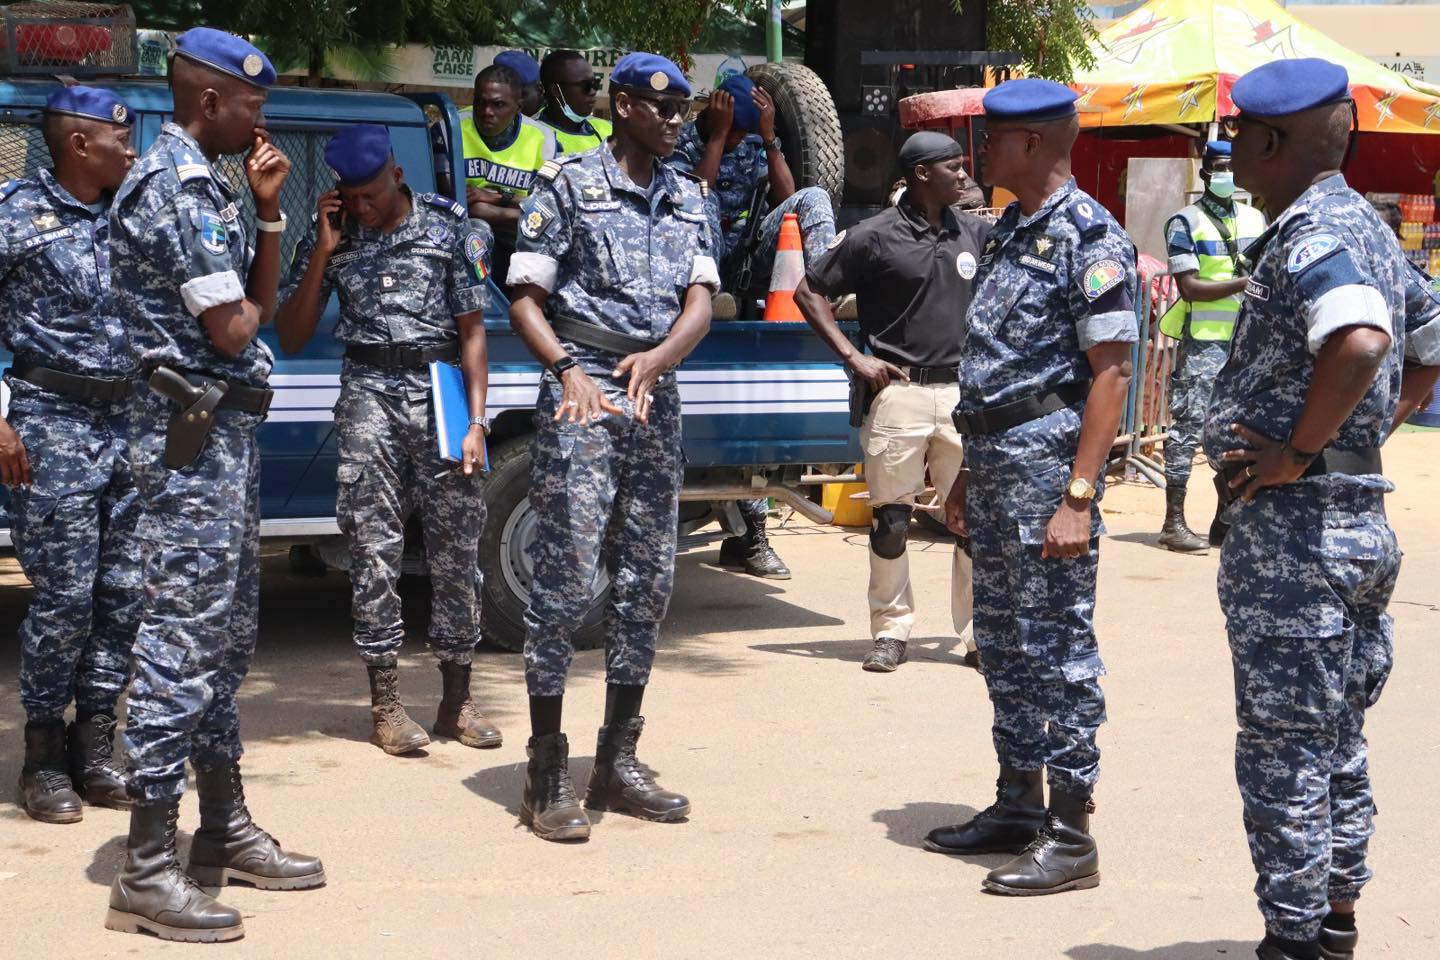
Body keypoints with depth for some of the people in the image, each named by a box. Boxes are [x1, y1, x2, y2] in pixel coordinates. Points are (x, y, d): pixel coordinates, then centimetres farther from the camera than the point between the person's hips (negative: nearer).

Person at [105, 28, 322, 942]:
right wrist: (247, 307, 4)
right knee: (183, 636, -10)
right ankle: (148, 870, -6)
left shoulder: (207, 184, 17)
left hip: (226, 428, 11)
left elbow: (262, 302, 16)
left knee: (226, 635, 15)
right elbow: (230, 328, -19)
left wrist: (268, 209, 6)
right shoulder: (174, 187, -15)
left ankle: (226, 832, 25)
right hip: (192, 431, -11)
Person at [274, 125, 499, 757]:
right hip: (369, 395, 1)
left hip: (441, 390, -1)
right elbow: (290, 338, 5)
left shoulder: (451, 227, 3)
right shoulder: (332, 237, 8)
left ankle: (456, 701, 10)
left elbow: (472, 331, 3)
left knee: (456, 545, 0)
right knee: (374, 546, -3)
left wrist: (476, 422, -5)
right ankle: (385, 704, 3)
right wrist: (323, 253, -4)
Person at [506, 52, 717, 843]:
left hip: (657, 403, 6)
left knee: (647, 583, 8)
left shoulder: (688, 200, 16)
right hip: (583, 398, -6)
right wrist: (567, 371, -21)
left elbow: (700, 305, 5)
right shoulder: (568, 184, 0)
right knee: (566, 578, -9)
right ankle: (546, 774, -4)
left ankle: (618, 762, 17)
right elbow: (525, 300, -4)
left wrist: (657, 359, -16)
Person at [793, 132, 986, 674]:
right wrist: (853, 357, -7)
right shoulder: (877, 237, -4)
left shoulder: (974, 233, 9)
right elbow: (808, 292, -1)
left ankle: (980, 634, 11)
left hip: (961, 391, 4)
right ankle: (891, 631, 14)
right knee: (891, 521, 2)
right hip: (898, 392, -4)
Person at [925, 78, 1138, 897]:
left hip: (1049, 465, -9)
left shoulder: (1089, 237, -12)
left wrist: (1079, 497, -22)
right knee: (1003, 644, 15)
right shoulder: (1010, 231, 15)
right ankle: (1018, 806, 26)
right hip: (995, 461, 9)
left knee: (1058, 649, -5)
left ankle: (1072, 838, 1)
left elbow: (1110, 373, -17)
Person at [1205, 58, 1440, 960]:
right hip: (1360, 512, 10)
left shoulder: (1310, 233, -16)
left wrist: (1296, 453, -24)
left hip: (1292, 518, -10)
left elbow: (1358, 342, -34)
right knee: (1338, 737, 17)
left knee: (1285, 743, -3)